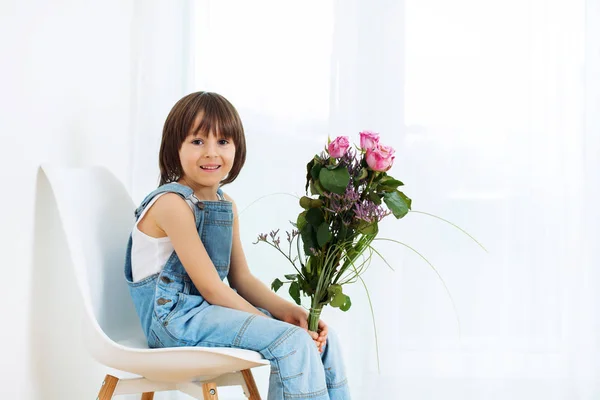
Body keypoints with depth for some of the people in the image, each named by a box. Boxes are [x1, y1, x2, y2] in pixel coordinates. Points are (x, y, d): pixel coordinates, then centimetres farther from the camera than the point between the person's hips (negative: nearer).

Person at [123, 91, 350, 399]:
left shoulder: (226, 205, 10)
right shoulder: (172, 203, -16)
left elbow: (241, 278, 10)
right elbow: (210, 286, -18)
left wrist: (288, 311, -5)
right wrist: (269, 323, -17)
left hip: (210, 308, 9)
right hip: (175, 315, -9)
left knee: (322, 338, 1)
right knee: (292, 342, -23)